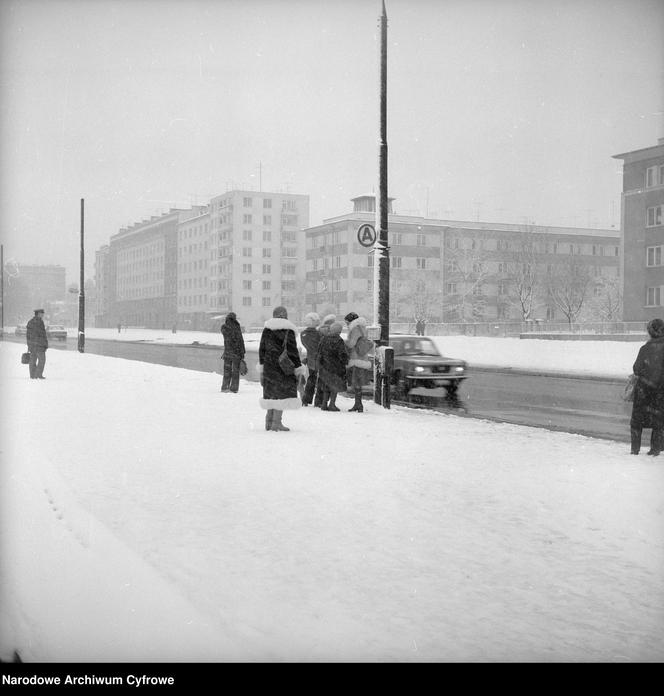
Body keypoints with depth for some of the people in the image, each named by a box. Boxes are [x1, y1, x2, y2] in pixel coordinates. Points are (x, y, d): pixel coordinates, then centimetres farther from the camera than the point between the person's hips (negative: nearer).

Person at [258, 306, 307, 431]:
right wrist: (298, 368, -4)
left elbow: (262, 349, 13)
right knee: (282, 392, -2)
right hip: (284, 367, -7)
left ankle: (269, 421, 16)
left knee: (272, 392, 15)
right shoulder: (287, 330, -10)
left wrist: (262, 367, 19)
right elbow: (292, 351, -10)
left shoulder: (266, 329, 10)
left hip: (269, 365, 7)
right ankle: (276, 422, -6)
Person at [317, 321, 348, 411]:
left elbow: (319, 351, 9)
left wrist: (320, 365, 17)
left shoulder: (324, 339, 3)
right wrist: (345, 362, 2)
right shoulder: (339, 340, -17)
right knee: (336, 386, 7)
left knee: (327, 385, 16)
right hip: (335, 367, -6)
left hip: (324, 366, 6)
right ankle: (332, 404, 6)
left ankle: (324, 404, 15)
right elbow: (343, 354, -17)